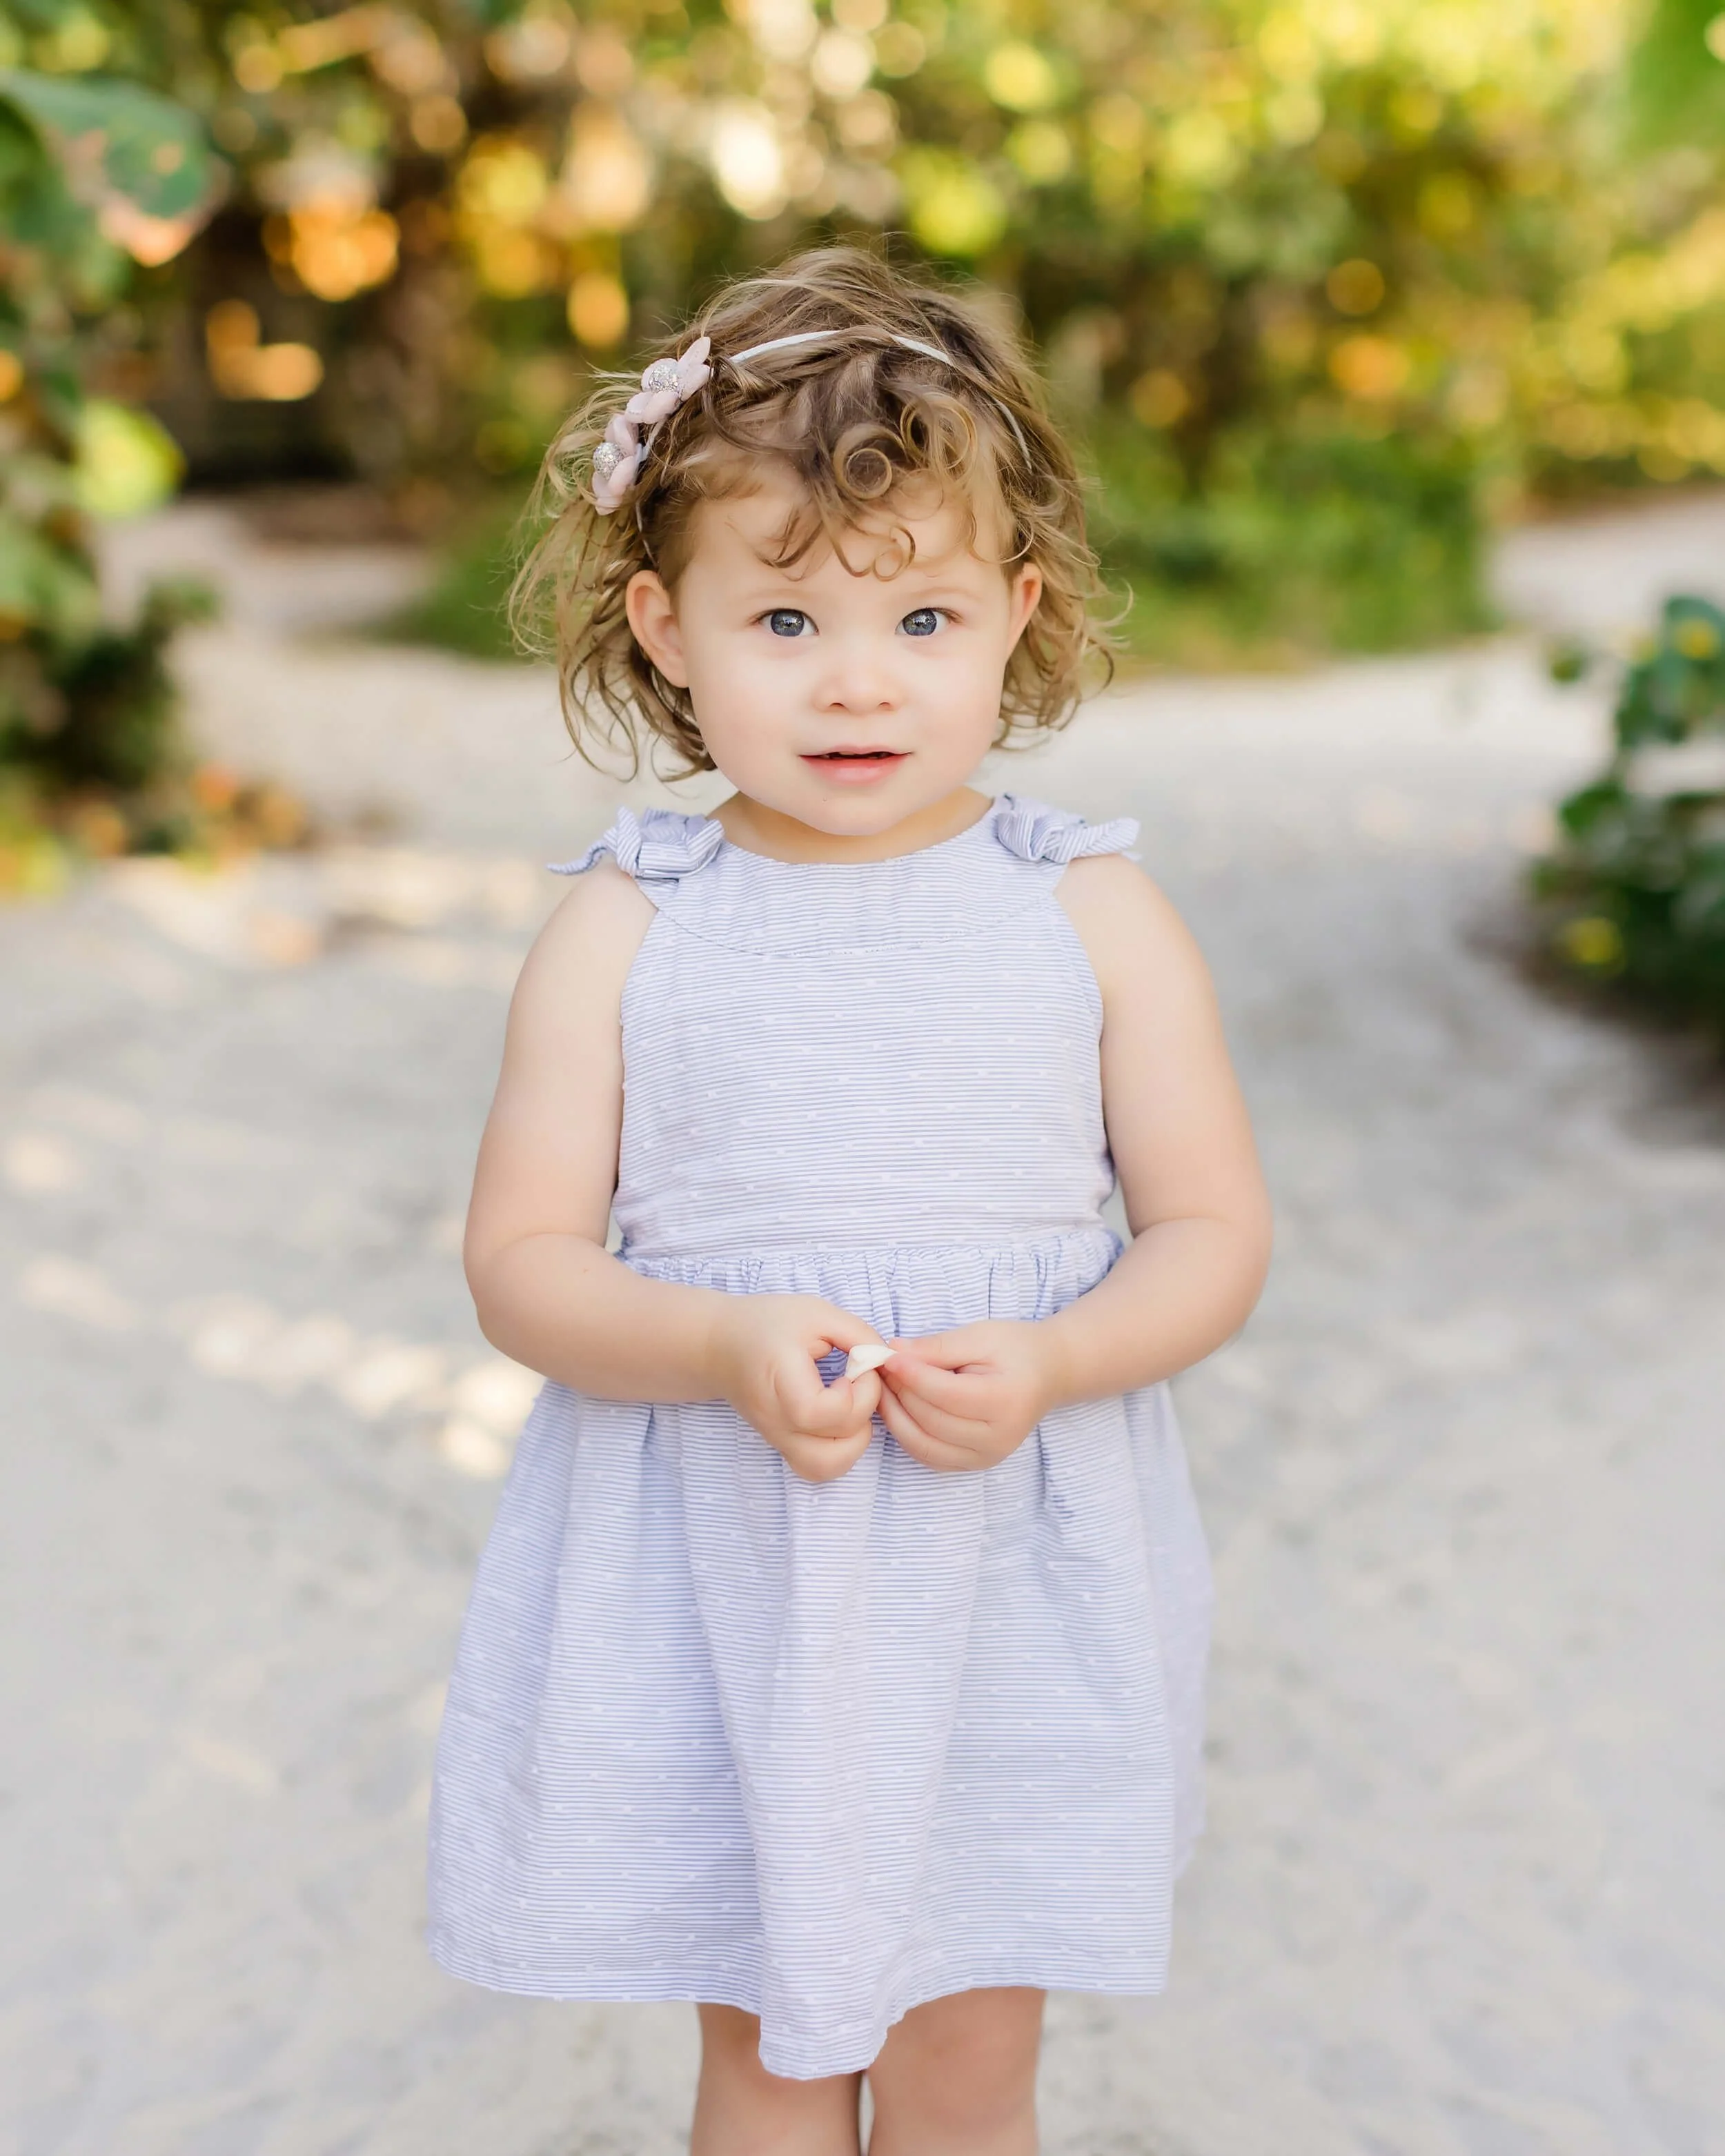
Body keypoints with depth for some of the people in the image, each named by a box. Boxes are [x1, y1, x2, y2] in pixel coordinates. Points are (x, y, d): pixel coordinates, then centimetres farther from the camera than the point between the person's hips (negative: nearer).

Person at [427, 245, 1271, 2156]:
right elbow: (521, 1262, -5)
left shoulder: (1093, 919, -4)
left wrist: (1044, 1365, -20)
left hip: (1007, 1584, 0)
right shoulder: (624, 932, -5)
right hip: (715, 1581, 0)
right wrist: (728, 1348, -23)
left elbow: (1213, 1239, -1)